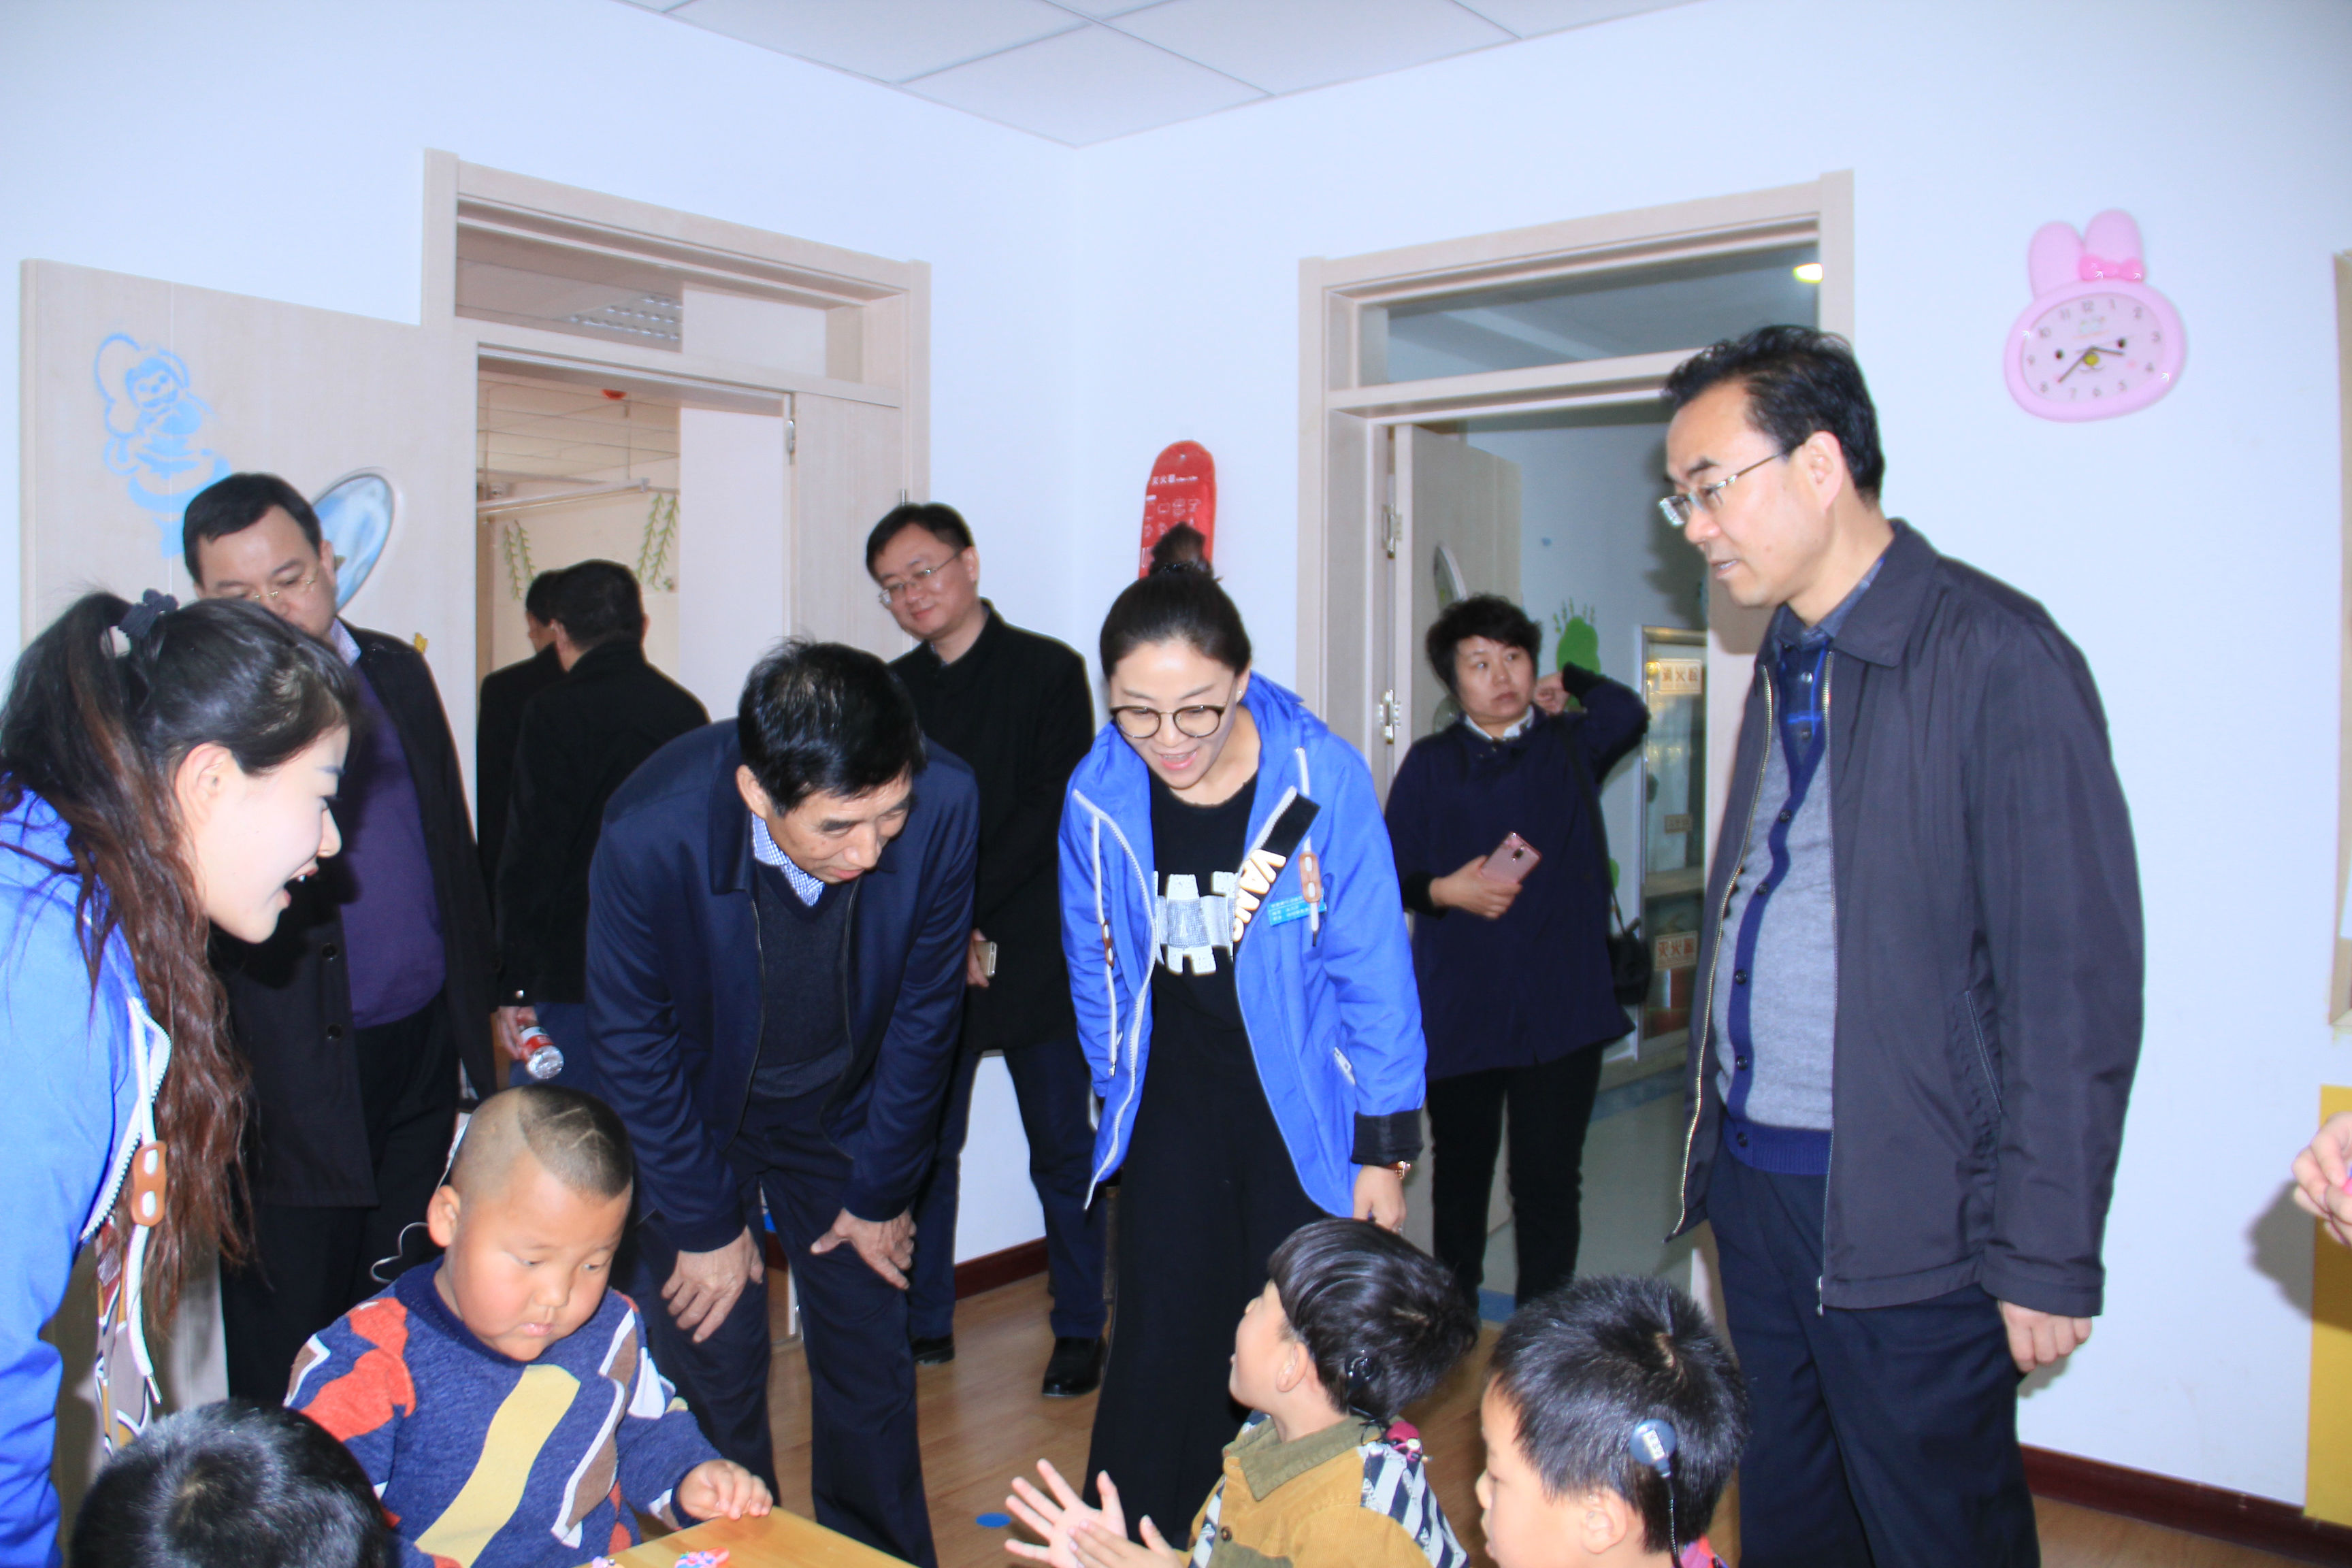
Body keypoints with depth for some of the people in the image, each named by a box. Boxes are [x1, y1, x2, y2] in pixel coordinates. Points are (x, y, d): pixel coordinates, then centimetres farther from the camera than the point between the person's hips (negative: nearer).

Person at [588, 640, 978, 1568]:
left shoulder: (943, 803, -28)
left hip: (844, 1111, 2)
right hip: (690, 1116, -2)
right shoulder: (652, 832, -33)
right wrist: (703, 1222, -8)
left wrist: (881, 1190, -3)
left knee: (872, 1368, 9)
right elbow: (632, 1040, -16)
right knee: (713, 1372, 0)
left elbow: (925, 1009, -11)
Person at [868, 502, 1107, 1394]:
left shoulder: (1049, 670, -1)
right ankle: (926, 1323, 23)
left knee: (1063, 1154, 5)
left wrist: (962, 909, -13)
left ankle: (1081, 1331, 18)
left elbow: (1049, 812, -9)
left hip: (1035, 954, -3)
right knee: (923, 1148, 8)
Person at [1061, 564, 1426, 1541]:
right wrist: (1116, 1096, 13)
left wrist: (1384, 1147, -7)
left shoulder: (1322, 775, -16)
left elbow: (1371, 967, -9)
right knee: (1164, 1345, 4)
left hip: (1304, 1106, -1)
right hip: (1174, 1105, 2)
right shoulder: (1098, 797, -8)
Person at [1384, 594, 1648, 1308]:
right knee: (1460, 1171, 12)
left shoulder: (1572, 747, 8)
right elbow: (1391, 876, 8)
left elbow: (1627, 713, -15)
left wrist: (1566, 679, 4)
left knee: (1549, 1181, -4)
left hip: (1561, 1007, -1)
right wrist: (1444, 890, -11)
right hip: (1458, 1004, 1)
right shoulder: (1430, 763, 9)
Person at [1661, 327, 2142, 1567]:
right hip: (1756, 1181, 8)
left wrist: (2046, 1254, -15)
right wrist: (1718, 1145, 12)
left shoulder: (1994, 655, -14)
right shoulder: (1788, 661, 12)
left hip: (1908, 1225, -7)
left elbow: (2075, 985, -16)